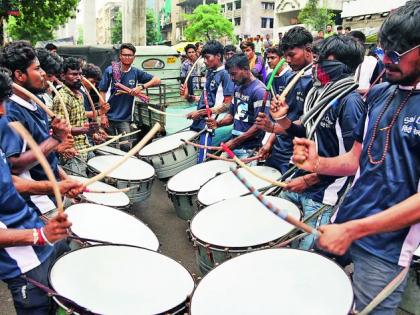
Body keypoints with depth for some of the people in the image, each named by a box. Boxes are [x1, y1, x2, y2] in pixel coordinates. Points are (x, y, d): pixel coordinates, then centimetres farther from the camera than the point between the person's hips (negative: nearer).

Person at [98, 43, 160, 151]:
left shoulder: (136, 72, 1)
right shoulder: (110, 71, -4)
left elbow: (157, 80, -2)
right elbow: (102, 92, -2)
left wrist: (141, 87, -17)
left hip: (125, 118, 1)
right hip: (109, 116, -1)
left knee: (126, 147, -3)